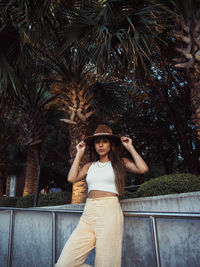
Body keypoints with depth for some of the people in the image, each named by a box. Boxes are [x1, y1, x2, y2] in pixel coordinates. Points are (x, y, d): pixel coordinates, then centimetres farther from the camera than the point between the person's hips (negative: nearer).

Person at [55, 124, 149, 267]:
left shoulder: (121, 162, 10)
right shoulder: (90, 166, 19)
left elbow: (143, 168, -5)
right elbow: (72, 178, 5)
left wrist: (130, 148, 5)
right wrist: (79, 154, 14)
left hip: (109, 212, -3)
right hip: (88, 214, 4)